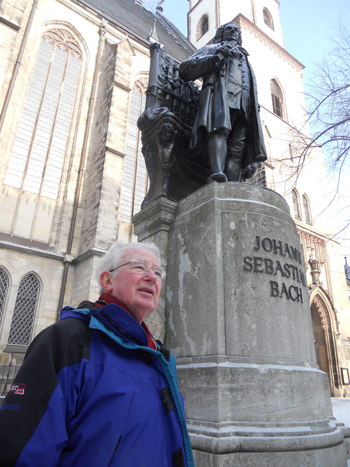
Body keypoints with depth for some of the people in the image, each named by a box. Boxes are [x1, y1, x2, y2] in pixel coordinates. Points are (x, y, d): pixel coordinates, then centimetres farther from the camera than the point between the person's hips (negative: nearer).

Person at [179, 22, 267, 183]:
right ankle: (218, 173, -57)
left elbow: (252, 89, 32)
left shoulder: (245, 59, 45)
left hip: (245, 104, 3)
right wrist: (213, 59, -2)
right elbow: (184, 69, 15)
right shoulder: (211, 49, 33)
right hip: (220, 91, -3)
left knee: (236, 151, -19)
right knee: (220, 130, -36)